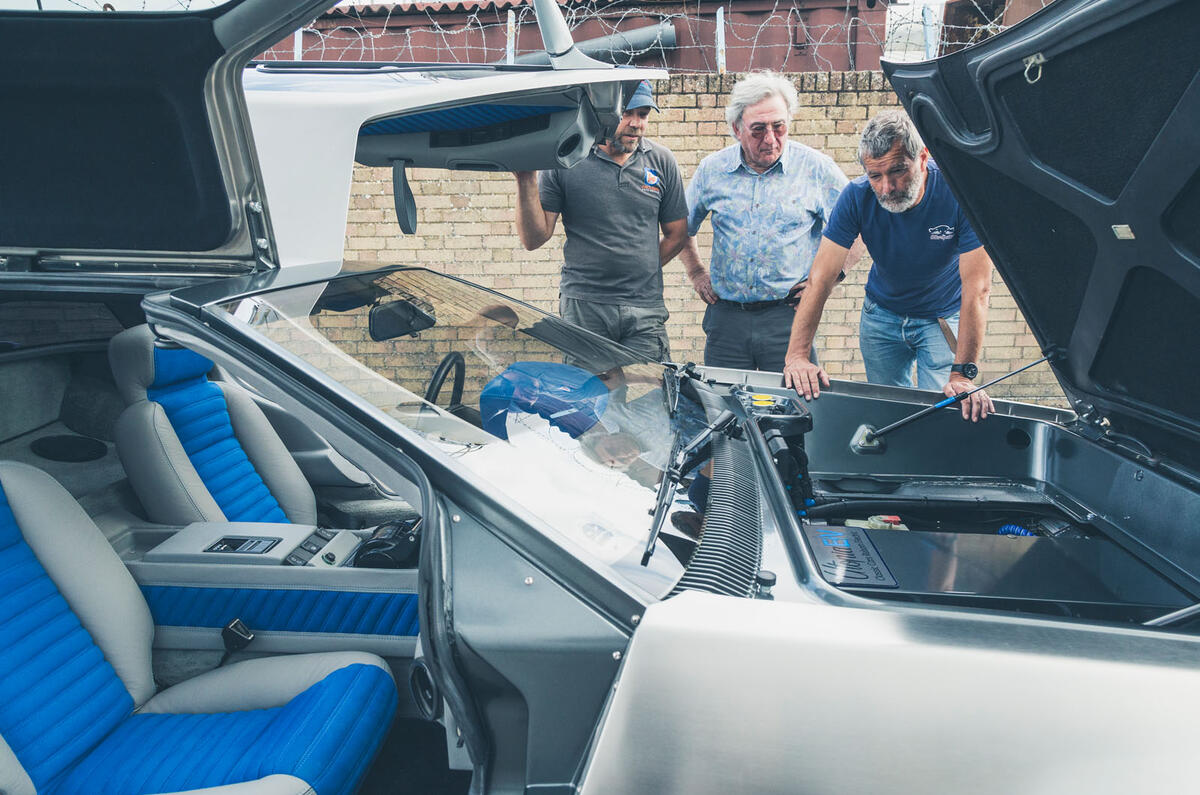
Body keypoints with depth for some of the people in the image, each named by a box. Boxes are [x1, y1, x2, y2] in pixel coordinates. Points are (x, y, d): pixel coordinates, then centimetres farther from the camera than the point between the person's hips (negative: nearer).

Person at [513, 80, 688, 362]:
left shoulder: (662, 161, 9)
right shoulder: (565, 161, 0)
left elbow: (676, 234, 17)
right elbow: (533, 239, -2)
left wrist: (640, 270, 7)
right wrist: (526, 180, -12)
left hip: (645, 310, 2)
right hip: (582, 308, -2)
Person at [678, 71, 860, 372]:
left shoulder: (817, 169, -2)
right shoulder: (712, 169, 5)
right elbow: (681, 228, 20)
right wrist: (696, 273, 11)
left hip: (787, 316, -2)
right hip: (725, 316, 2)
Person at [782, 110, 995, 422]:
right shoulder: (857, 196, -21)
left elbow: (977, 289, -31)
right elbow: (821, 279, -25)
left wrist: (963, 373, -40)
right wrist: (797, 355, -36)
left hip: (944, 318, -2)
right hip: (882, 315, 2)